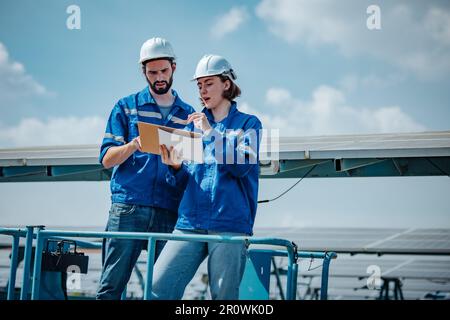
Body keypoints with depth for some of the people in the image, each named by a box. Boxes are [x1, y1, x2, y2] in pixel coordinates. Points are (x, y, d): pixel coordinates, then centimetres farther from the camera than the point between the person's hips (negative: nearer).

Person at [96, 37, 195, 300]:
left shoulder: (188, 114, 16)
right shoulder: (127, 107, 12)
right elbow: (107, 159, 4)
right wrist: (133, 145, -16)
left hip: (171, 213, 2)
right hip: (128, 208, -1)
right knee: (112, 284, -6)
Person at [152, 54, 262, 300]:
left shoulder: (247, 123, 9)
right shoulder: (194, 124, 19)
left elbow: (241, 166, -8)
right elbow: (183, 182, 15)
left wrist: (211, 133, -12)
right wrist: (176, 166, -8)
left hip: (230, 224, -3)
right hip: (190, 222, 3)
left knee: (223, 296, -5)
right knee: (158, 287, -11)